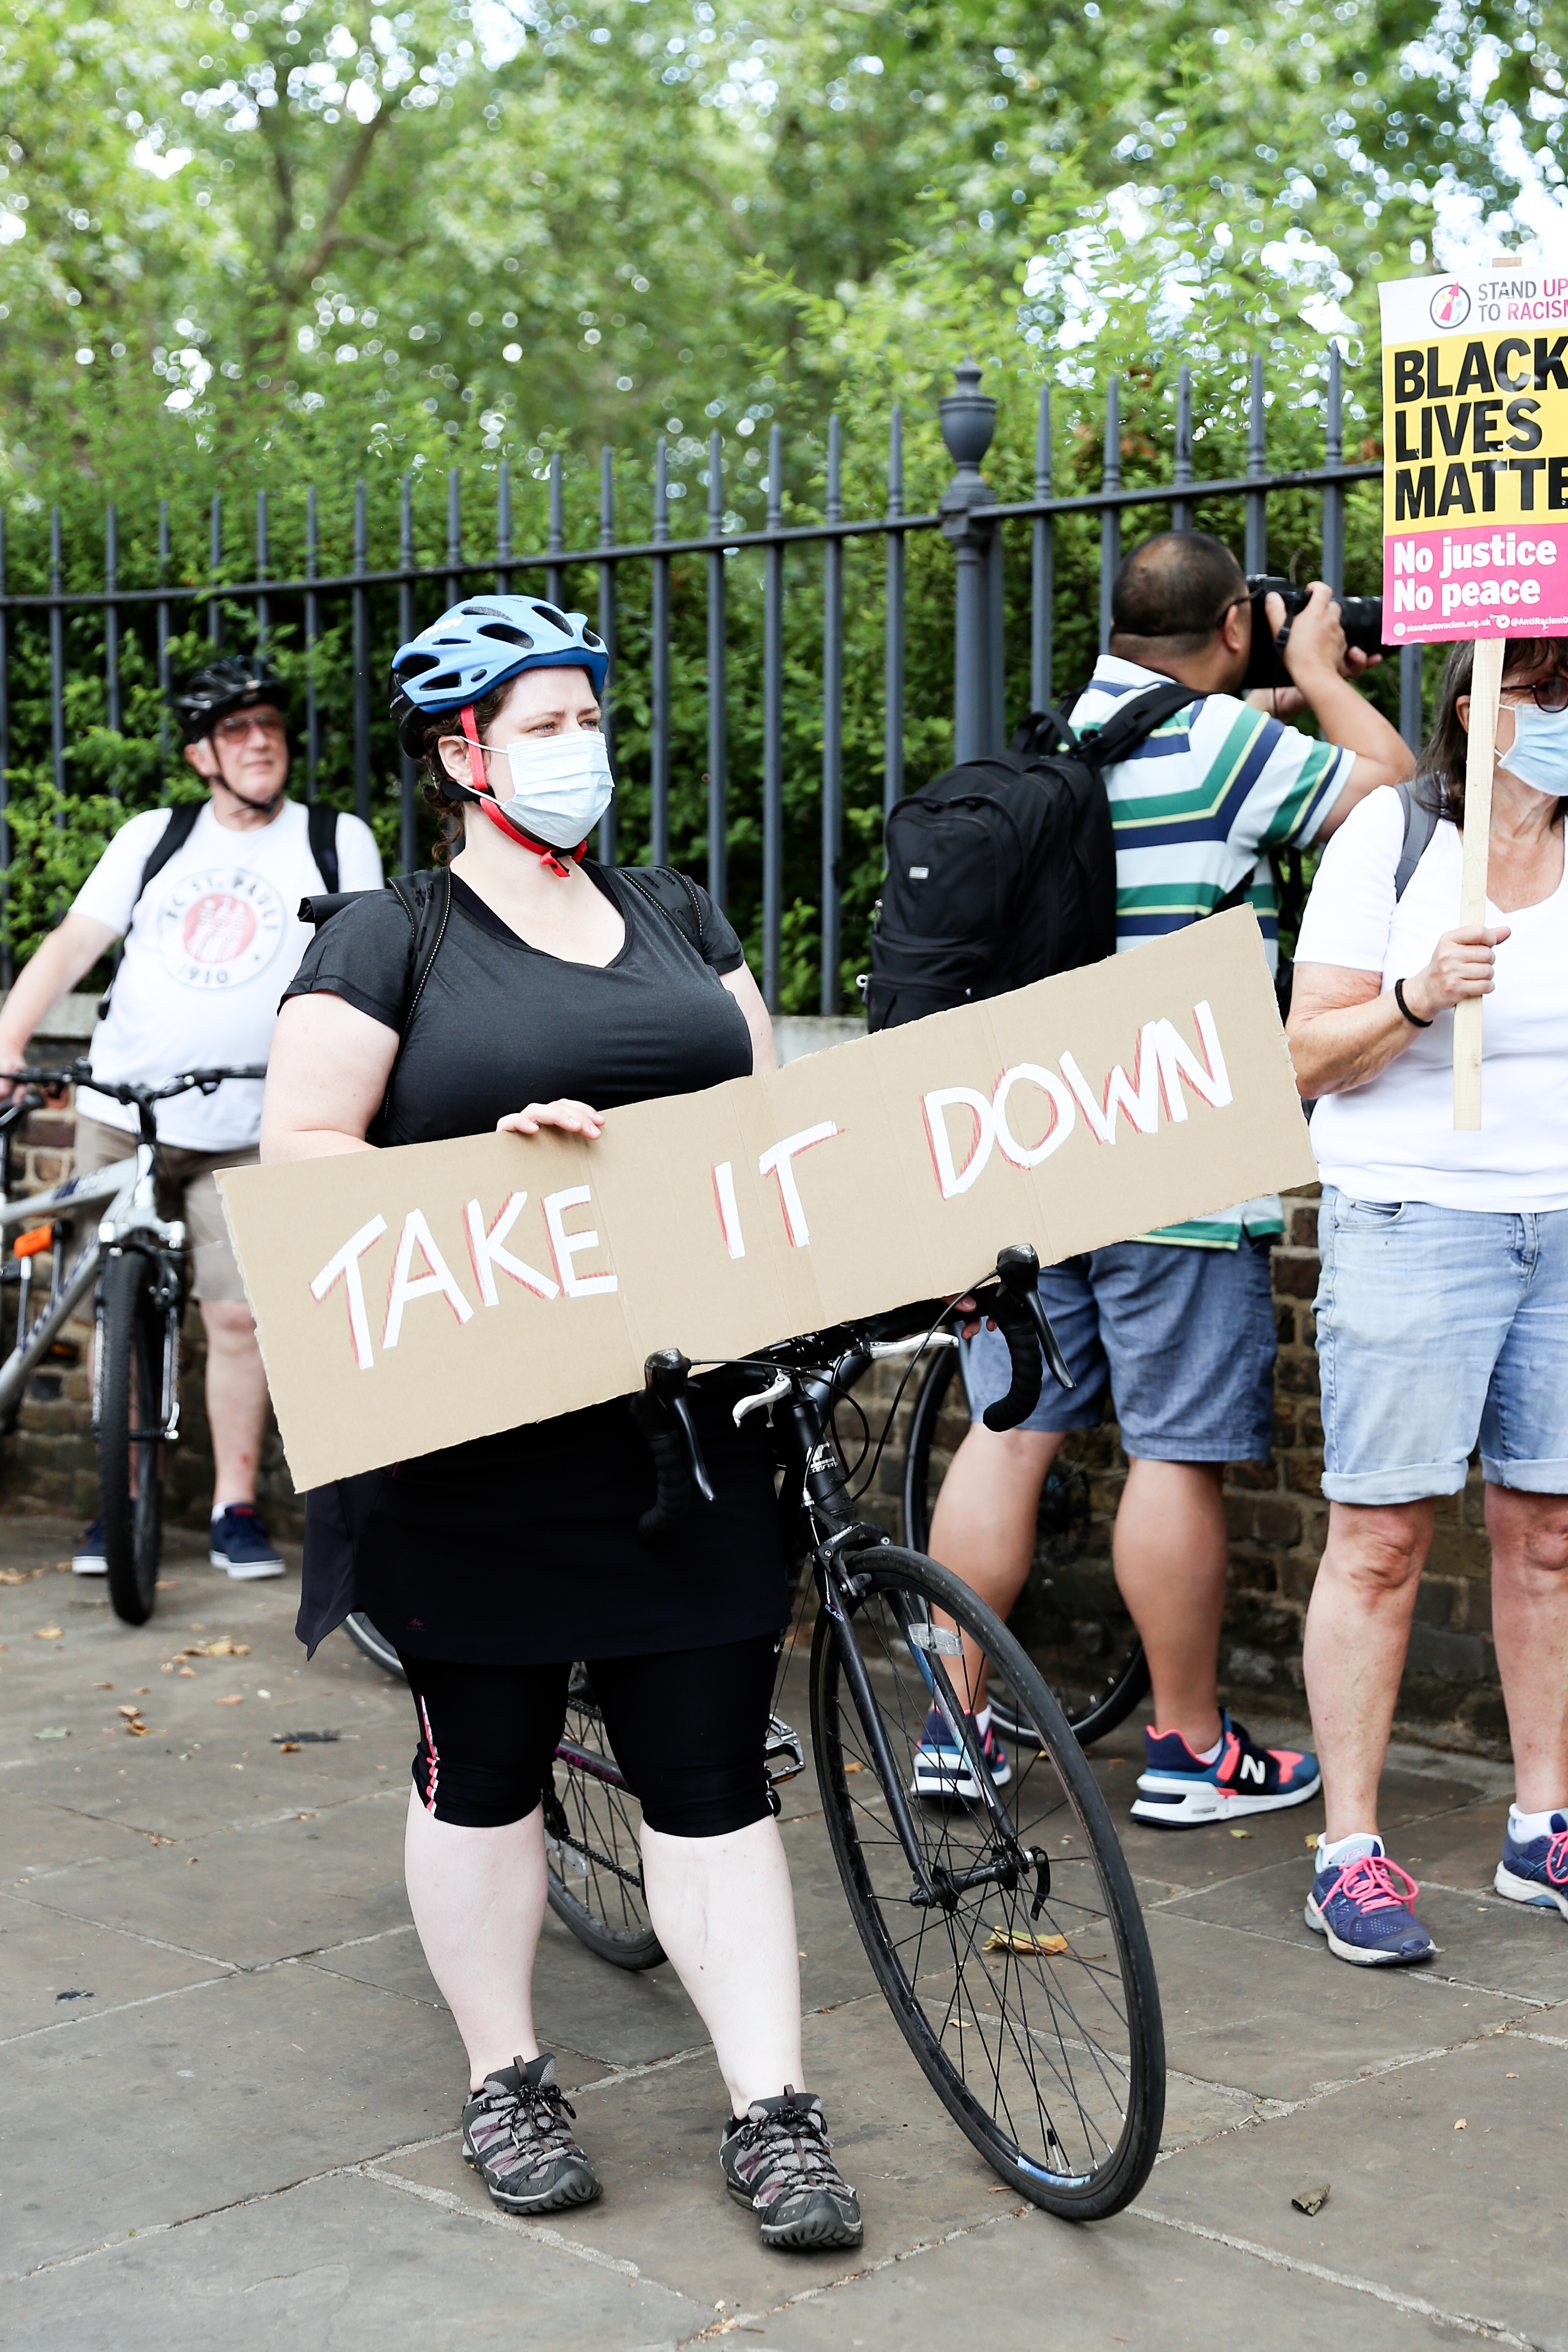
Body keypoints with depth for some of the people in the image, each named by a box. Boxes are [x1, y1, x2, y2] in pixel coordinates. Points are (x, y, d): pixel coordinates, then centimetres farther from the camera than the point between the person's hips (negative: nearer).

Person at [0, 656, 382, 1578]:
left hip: (244, 1131, -2)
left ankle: (236, 1506, 8)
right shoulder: (152, 838, 10)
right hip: (119, 1115, 2)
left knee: (239, 1316, -5)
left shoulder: (337, 842, 5)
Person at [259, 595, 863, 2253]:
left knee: (711, 1769, 5)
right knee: (484, 1762, 9)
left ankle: (770, 2109, 12)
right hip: (475, 1440, -3)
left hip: (679, 1419, 4)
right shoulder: (388, 941, -1)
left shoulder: (681, 928, 15)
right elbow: (301, 1152, -7)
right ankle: (502, 2081, 26)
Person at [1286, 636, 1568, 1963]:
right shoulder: (1392, 839, -1)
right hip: (1412, 1218, -3)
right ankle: (1351, 1851, 4)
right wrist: (1419, 996, -20)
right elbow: (1311, 1057, -5)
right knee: (1380, 1540, -3)